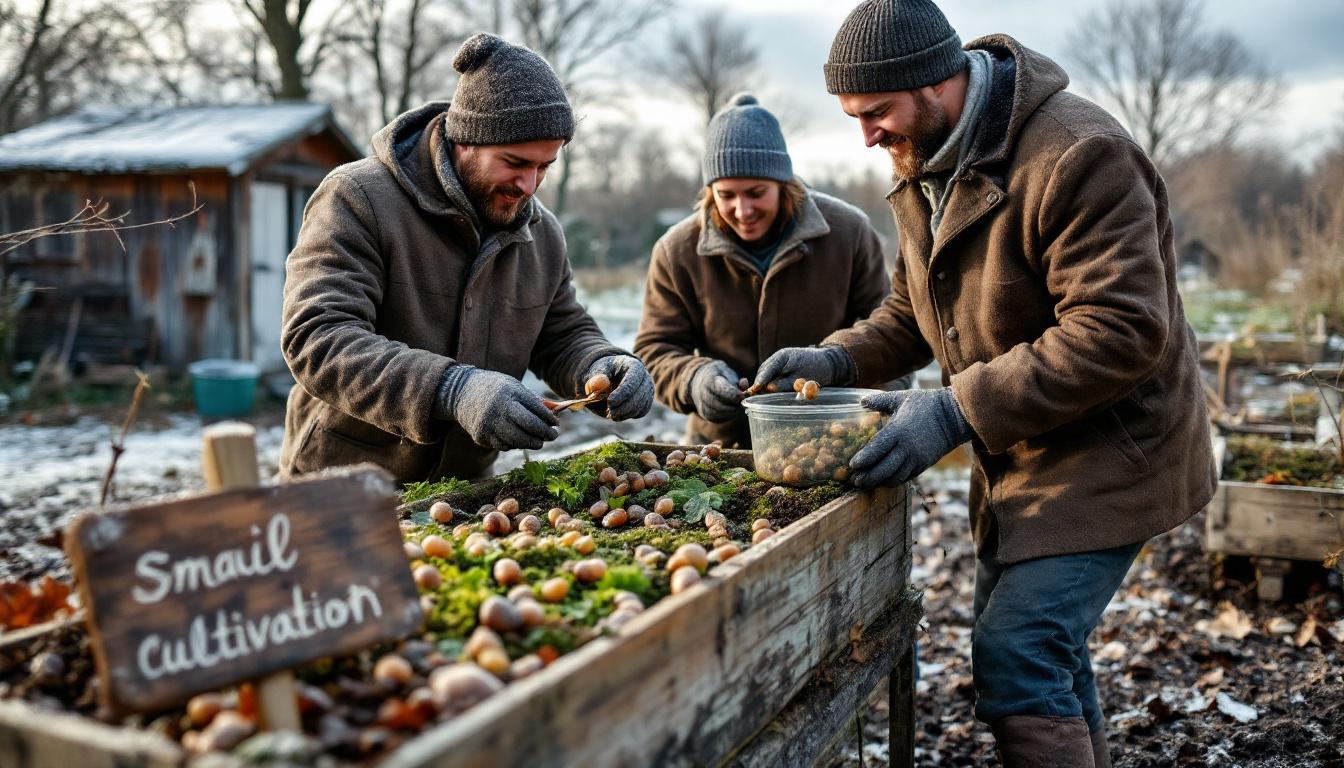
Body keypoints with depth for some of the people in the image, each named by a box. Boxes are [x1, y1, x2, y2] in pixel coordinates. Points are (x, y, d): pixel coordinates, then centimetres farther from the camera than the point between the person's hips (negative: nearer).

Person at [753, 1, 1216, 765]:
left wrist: (959, 410, -32)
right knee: (1042, 645, 17)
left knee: (1017, 658, -14)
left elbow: (1120, 332, -29)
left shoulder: (1077, 155, -24)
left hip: (1109, 449, -8)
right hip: (1019, 458, 9)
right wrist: (838, 359, -5)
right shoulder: (925, 170, 4)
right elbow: (913, 311, 14)